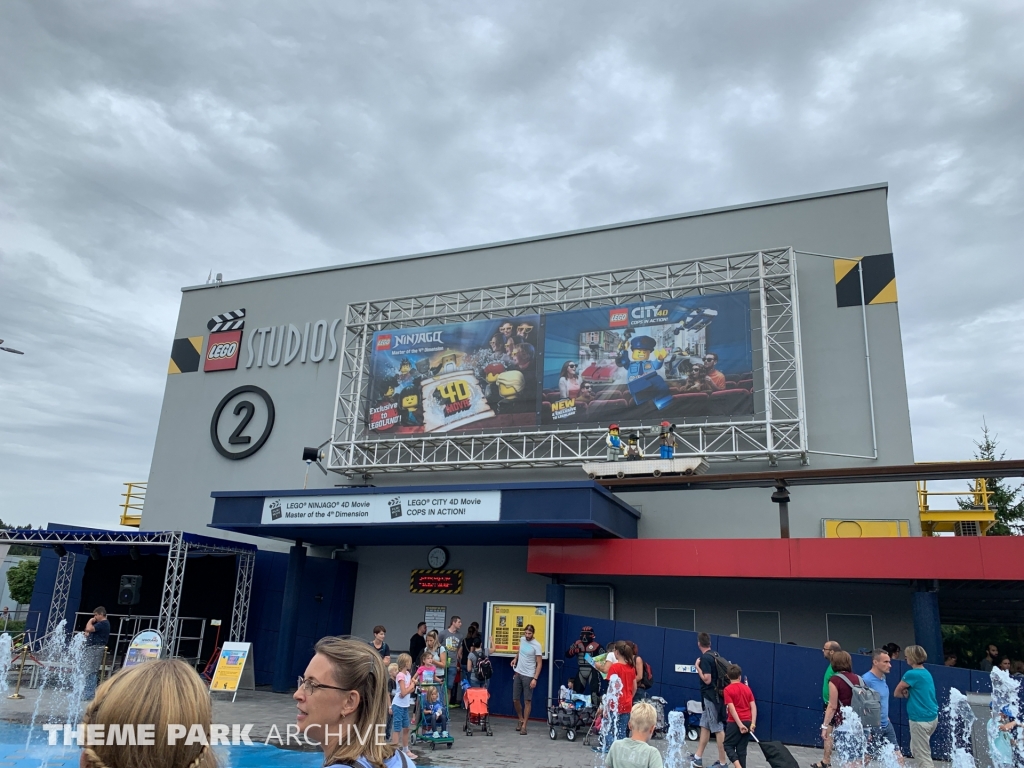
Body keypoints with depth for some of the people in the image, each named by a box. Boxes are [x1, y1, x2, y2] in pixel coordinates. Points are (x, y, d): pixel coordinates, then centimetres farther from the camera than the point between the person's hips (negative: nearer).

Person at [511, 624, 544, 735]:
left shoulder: (536, 645, -15)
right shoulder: (522, 639, 2)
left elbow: (539, 664, -14)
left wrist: (535, 679, -20)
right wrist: (515, 658, 13)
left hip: (528, 676, -6)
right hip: (518, 674, 6)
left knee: (527, 701, -2)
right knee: (515, 699, 9)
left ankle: (524, 725, 7)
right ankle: (521, 720, 30)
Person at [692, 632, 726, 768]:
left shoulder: (705, 657, -17)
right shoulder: (715, 655, 9)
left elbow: (707, 679, -21)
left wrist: (697, 667, -12)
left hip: (710, 696, -9)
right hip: (715, 695, 9)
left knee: (718, 728, -3)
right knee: (705, 726, 13)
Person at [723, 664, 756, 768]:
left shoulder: (727, 689, -7)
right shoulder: (747, 688, 8)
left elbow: (732, 709, -15)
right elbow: (753, 707, 2)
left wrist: (740, 725, -15)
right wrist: (753, 723, -2)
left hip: (735, 723, -5)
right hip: (747, 722, 5)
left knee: (728, 745, 8)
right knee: (742, 749, 11)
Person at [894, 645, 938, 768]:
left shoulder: (911, 674, -16)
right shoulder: (926, 673, 9)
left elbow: (896, 693, -7)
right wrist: (909, 692, -1)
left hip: (920, 719, -9)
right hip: (932, 717, 9)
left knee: (923, 756, -2)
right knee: (916, 750, 20)